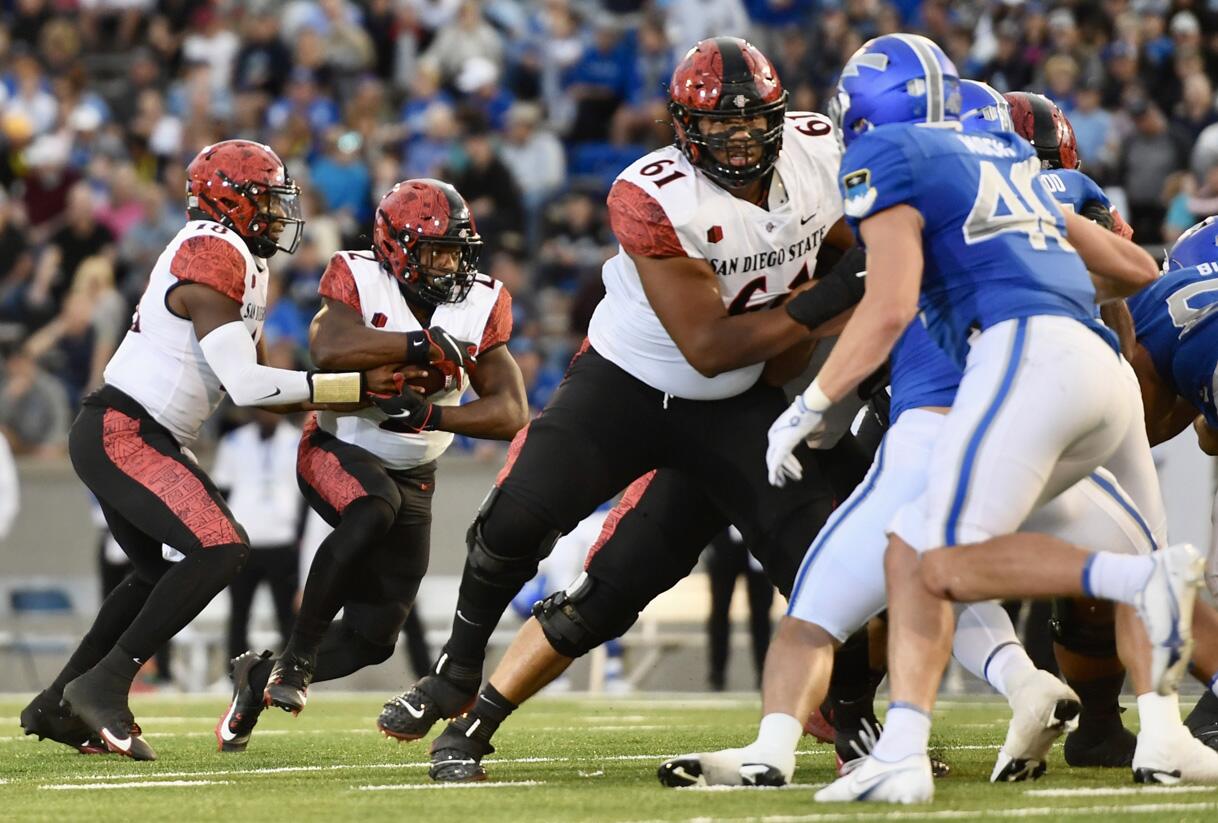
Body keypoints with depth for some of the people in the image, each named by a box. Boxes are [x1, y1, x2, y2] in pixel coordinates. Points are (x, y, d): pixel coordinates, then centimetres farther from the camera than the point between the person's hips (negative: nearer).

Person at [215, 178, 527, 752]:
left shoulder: (480, 307, -8)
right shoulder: (358, 280, -16)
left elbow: (510, 414, -14)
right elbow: (329, 348, -37)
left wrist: (426, 414, -28)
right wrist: (424, 345, -40)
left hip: (411, 479, 5)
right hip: (335, 451, -5)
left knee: (373, 636, 3)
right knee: (373, 509, -39)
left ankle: (261, 679, 30)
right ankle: (297, 655, -26)